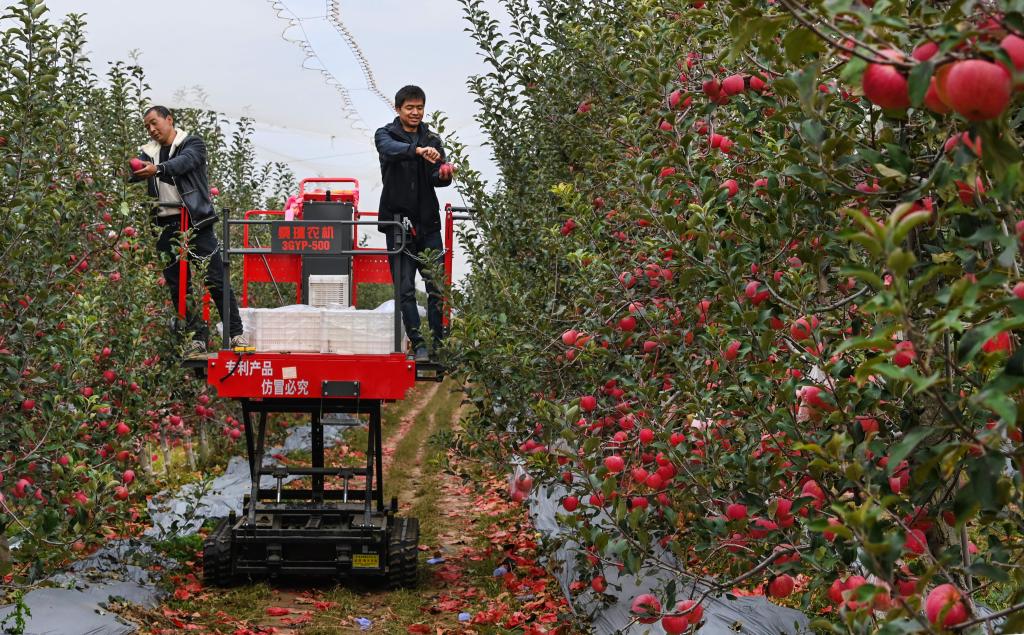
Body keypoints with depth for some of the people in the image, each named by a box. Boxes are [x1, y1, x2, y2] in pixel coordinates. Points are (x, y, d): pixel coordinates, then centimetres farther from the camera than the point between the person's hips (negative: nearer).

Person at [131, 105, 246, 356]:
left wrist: (158, 169, -36)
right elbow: (134, 173, 0)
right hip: (166, 225, 5)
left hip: (195, 221, -5)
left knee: (216, 279, -5)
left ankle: (236, 333, 2)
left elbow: (185, 161, -18)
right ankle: (197, 337, 12)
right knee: (176, 285, 5)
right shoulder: (149, 152, 17)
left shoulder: (192, 143, 3)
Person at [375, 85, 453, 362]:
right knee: (405, 288, -2)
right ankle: (418, 344, 1)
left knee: (437, 285, 0)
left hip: (428, 221, 3)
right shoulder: (386, 134, 3)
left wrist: (444, 175, -23)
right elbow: (391, 150, -22)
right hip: (398, 220, -3)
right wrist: (418, 150, -41)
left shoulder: (433, 139, 13)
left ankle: (439, 343, 6)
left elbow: (436, 177, 1)